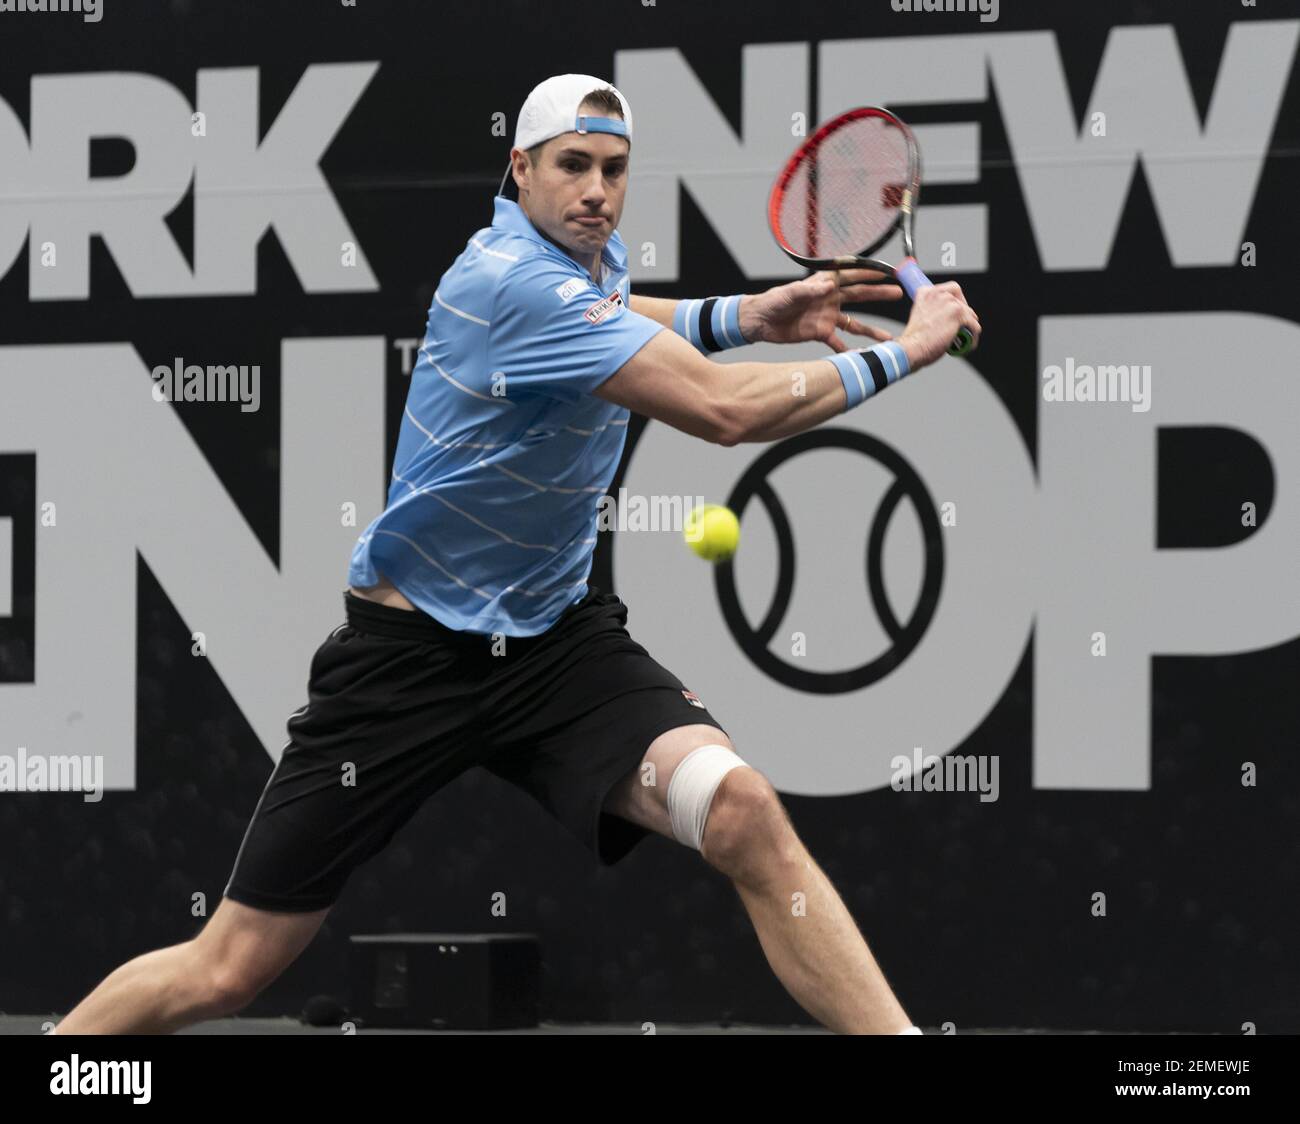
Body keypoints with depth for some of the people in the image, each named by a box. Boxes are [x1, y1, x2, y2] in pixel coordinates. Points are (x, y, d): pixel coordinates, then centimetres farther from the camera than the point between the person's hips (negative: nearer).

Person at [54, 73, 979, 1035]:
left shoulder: (596, 255, 5)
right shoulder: (514, 280, -22)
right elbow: (726, 411, -28)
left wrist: (753, 314, 16)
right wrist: (900, 354, -16)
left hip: (557, 637, 7)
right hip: (411, 654, -6)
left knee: (743, 811, -23)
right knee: (226, 974, -2)